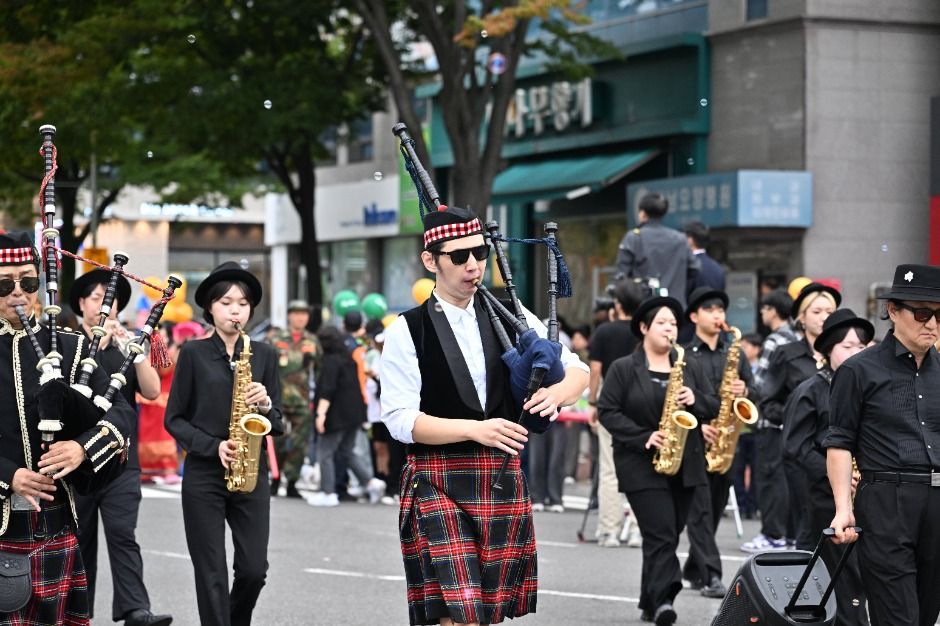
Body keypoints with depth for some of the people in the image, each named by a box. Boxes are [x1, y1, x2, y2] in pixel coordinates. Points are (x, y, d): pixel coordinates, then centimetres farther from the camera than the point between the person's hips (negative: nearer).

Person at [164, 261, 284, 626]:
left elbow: (277, 425, 9)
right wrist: (214, 446, -13)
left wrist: (265, 405, -13)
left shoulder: (264, 355, 8)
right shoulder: (194, 353, 2)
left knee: (254, 569, -2)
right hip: (203, 474, -2)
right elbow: (174, 419, 1)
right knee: (211, 573, -2)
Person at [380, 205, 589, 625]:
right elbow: (401, 419, -9)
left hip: (503, 482, 4)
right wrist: (475, 429, -21)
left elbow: (578, 371, 9)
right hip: (439, 484, -4)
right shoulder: (407, 331, -3)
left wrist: (557, 391, -15)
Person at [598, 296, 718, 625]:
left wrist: (695, 400, -11)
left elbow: (714, 407, 12)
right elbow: (607, 411, -7)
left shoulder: (690, 368, 12)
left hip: (685, 467, 5)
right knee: (661, 536, -16)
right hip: (643, 467, -5)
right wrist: (644, 437, -17)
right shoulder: (623, 369, -1)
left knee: (667, 536, 9)